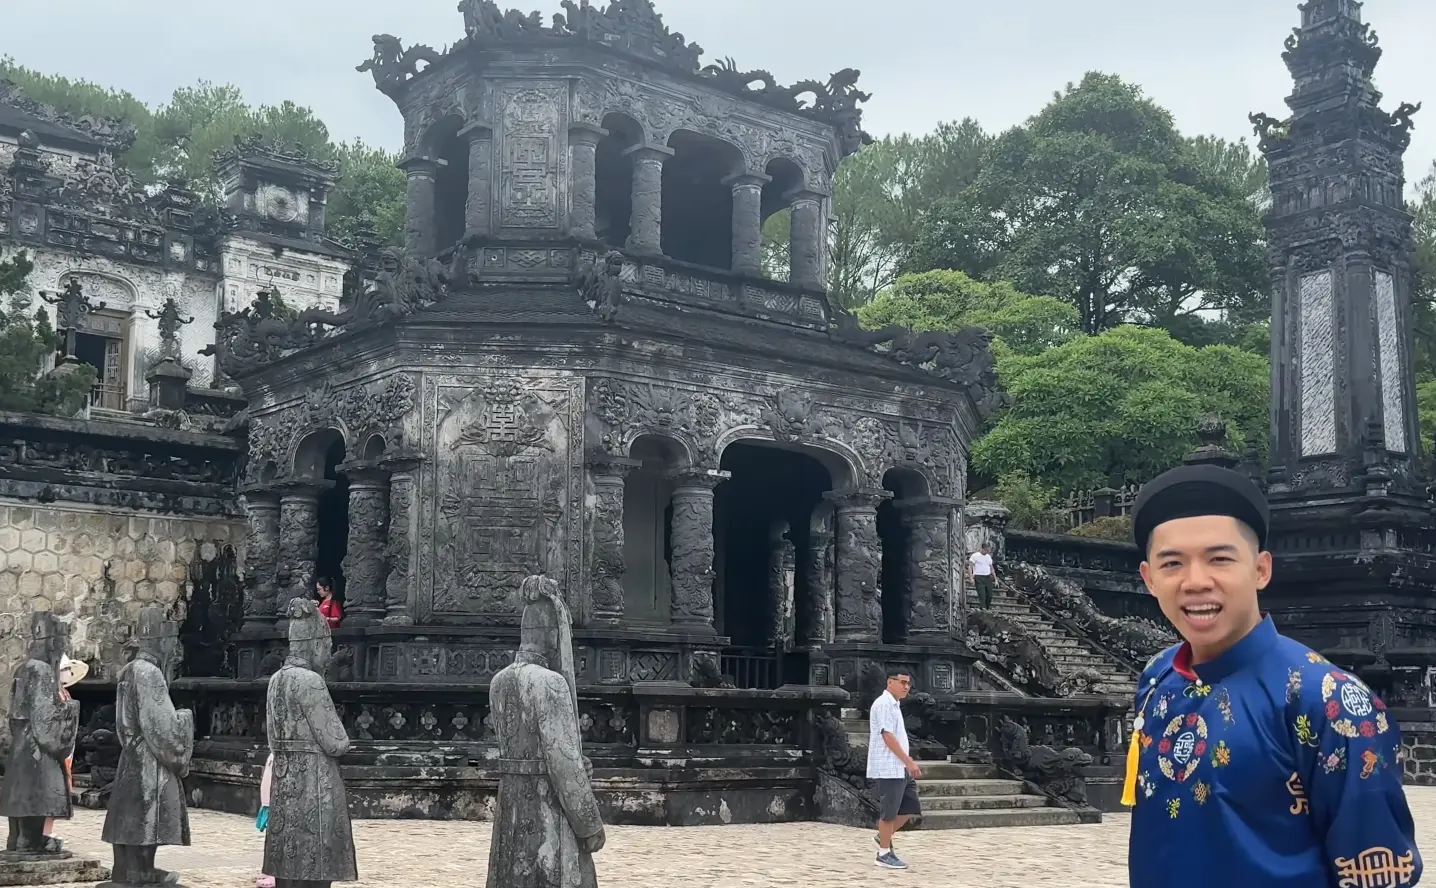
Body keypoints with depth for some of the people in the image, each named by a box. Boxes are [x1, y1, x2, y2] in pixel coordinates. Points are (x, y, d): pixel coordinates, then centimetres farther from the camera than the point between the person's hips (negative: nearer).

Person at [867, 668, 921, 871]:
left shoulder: (894, 705, 17)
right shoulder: (884, 704, -14)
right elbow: (888, 736, -21)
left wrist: (907, 762, 20)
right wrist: (909, 762, -21)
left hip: (899, 767, 10)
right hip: (887, 768, -10)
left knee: (910, 807, 10)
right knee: (889, 811, -4)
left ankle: (884, 837, 23)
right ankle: (884, 854, 5)